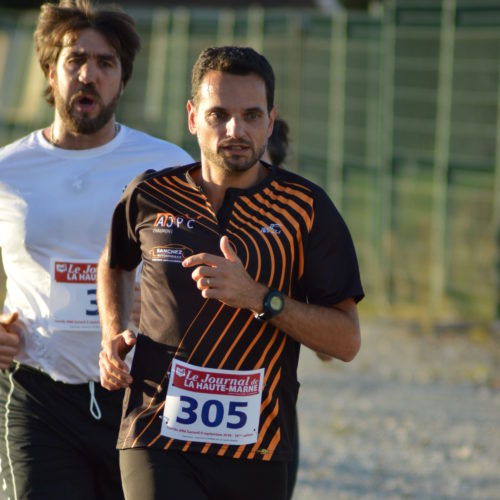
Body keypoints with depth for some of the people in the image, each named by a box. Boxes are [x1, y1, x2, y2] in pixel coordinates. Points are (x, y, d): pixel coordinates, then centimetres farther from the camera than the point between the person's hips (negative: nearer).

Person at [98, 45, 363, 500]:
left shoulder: (306, 207, 0)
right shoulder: (150, 196, 4)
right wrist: (112, 336, 11)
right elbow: (115, 264, 28)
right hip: (158, 442, -1)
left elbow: (347, 340, -3)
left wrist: (258, 298, -15)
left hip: (258, 452, 1)